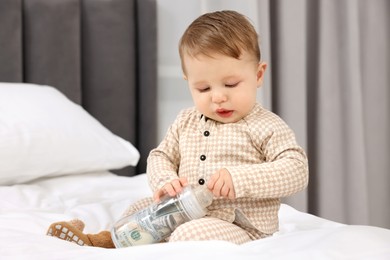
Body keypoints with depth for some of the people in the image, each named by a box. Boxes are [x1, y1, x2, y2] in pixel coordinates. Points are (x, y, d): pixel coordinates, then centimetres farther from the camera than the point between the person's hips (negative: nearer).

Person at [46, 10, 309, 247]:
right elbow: (161, 156, 15)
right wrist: (165, 180, -10)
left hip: (241, 228, -7)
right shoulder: (186, 122, 8)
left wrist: (239, 178, -29)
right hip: (188, 215, 7)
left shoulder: (266, 127, -10)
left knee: (189, 236, -30)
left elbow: (297, 170, -17)